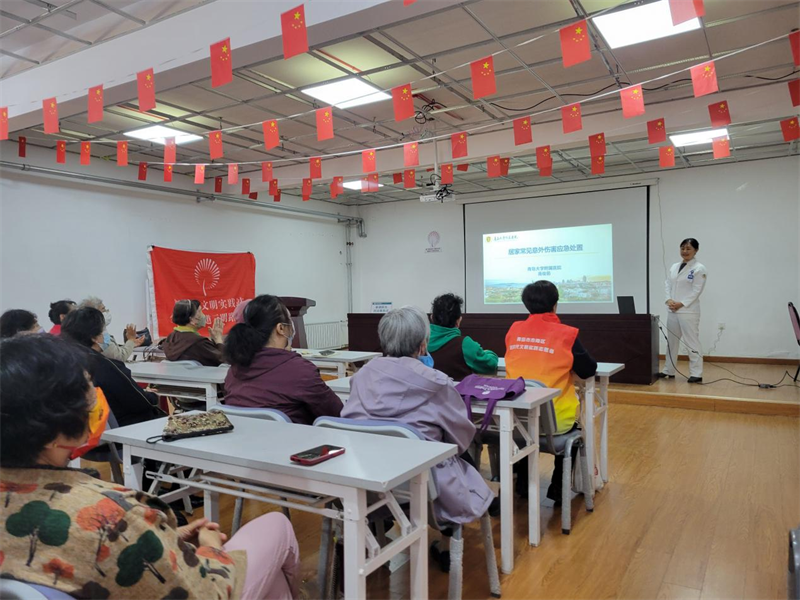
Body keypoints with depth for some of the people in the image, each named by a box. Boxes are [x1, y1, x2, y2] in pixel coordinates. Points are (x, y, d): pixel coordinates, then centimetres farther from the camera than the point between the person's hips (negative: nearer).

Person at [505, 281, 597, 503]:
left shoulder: (514, 331, 0)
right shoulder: (566, 334, -10)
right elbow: (589, 370, 0)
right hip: (554, 420, -3)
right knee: (572, 424, 30)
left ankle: (523, 483, 41)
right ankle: (558, 487, 32)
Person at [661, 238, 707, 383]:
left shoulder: (699, 269, -4)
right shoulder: (674, 267, 13)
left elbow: (696, 291, -10)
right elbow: (667, 284, 10)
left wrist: (681, 304, -16)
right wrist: (669, 300, -7)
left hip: (689, 311, -6)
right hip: (672, 310, 6)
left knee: (692, 342, -4)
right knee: (671, 341, 12)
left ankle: (696, 374, 2)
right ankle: (669, 370, 22)